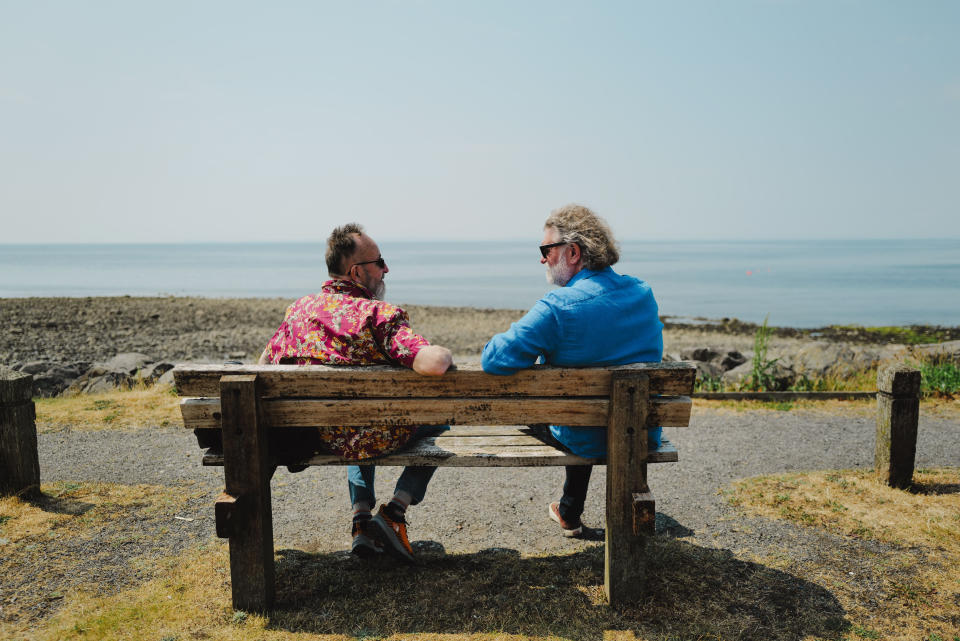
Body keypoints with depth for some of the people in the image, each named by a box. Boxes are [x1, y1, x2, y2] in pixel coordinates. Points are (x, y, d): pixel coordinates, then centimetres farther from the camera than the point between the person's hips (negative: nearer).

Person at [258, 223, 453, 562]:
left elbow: (264, 364, 8)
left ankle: (361, 520, 27)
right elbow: (432, 365, -35)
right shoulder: (380, 314, -22)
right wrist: (444, 352, -11)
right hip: (382, 439, -5)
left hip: (325, 439, 6)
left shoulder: (298, 309, -3)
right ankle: (394, 512, 11)